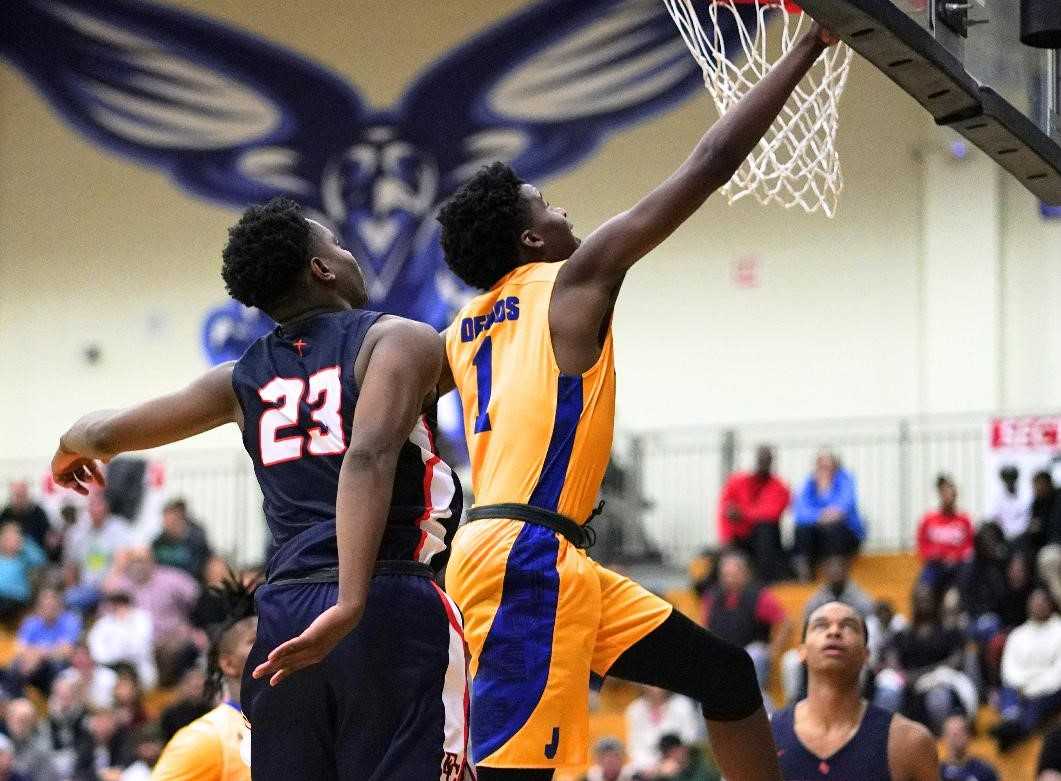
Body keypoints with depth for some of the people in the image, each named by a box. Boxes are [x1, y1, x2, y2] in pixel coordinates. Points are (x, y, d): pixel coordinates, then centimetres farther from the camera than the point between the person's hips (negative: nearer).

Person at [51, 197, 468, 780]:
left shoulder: (245, 377, 17)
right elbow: (368, 459, -17)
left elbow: (106, 432, 25)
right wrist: (350, 606, -26)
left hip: (285, 612, 5)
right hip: (391, 603, -5)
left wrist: (75, 449, 51)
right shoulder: (401, 339, 1)